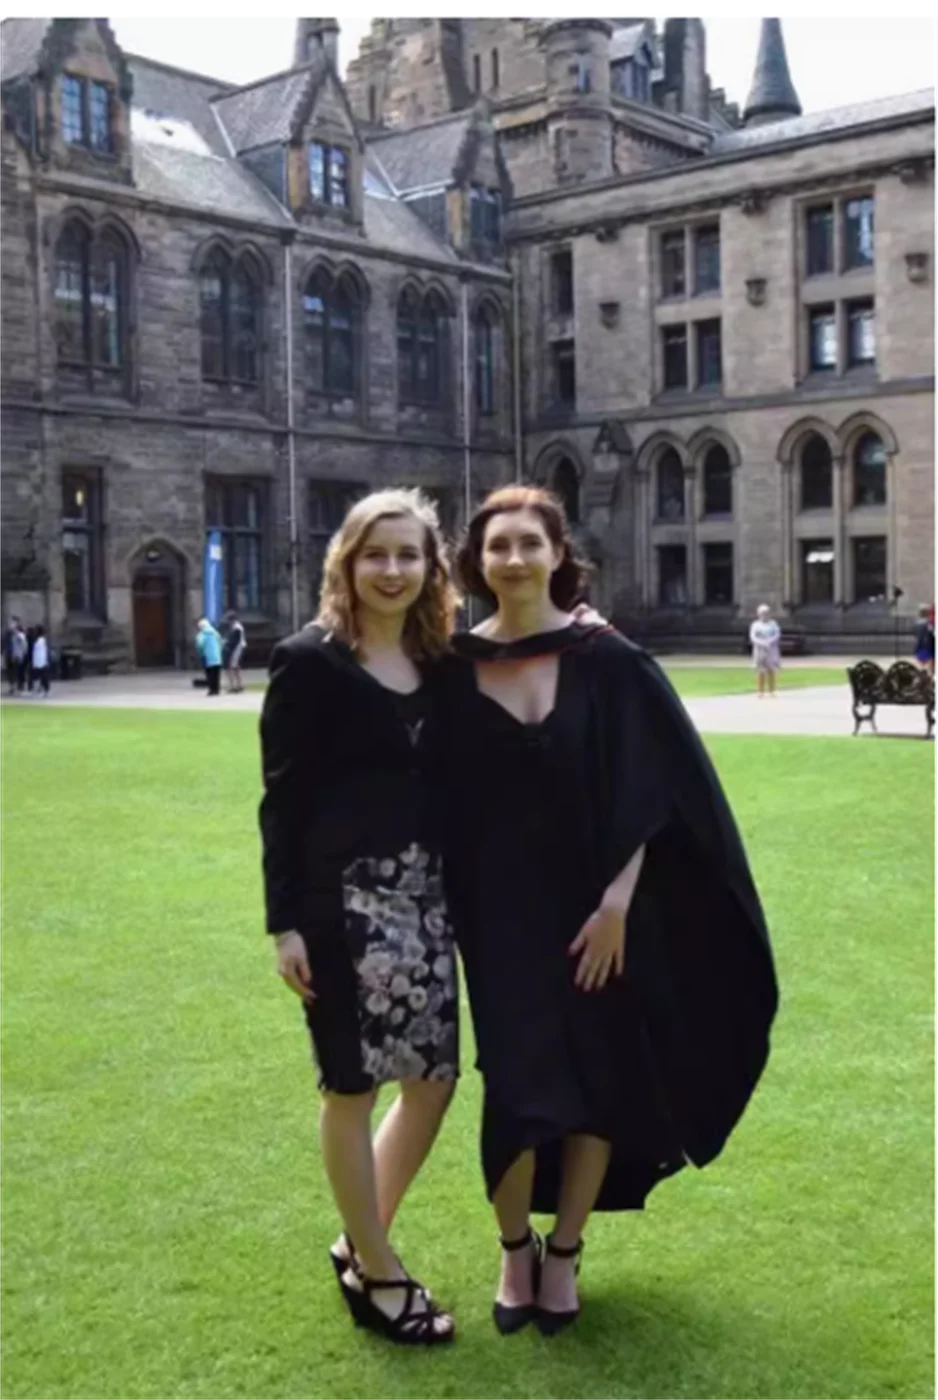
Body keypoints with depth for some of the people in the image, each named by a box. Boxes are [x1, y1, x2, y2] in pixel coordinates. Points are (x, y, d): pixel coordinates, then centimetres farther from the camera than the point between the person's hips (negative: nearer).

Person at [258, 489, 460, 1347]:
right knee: (354, 1083, 5)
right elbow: (282, 799, -8)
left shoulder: (437, 665, 9)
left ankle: (363, 1239, 32)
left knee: (434, 1077, 11)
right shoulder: (309, 663, -6)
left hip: (424, 895, 6)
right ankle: (375, 1273, 22)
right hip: (344, 896, -6)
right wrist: (286, 920, -12)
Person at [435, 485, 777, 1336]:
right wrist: (458, 912, -1)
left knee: (602, 1080, 7)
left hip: (597, 910, 0)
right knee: (518, 1085, 1)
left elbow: (652, 793, -8)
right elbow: (446, 801, 2)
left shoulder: (609, 661, -8)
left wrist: (616, 901, -14)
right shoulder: (458, 669, -2)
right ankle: (515, 1249, 25)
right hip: (503, 915, 1)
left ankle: (564, 1252, 28)